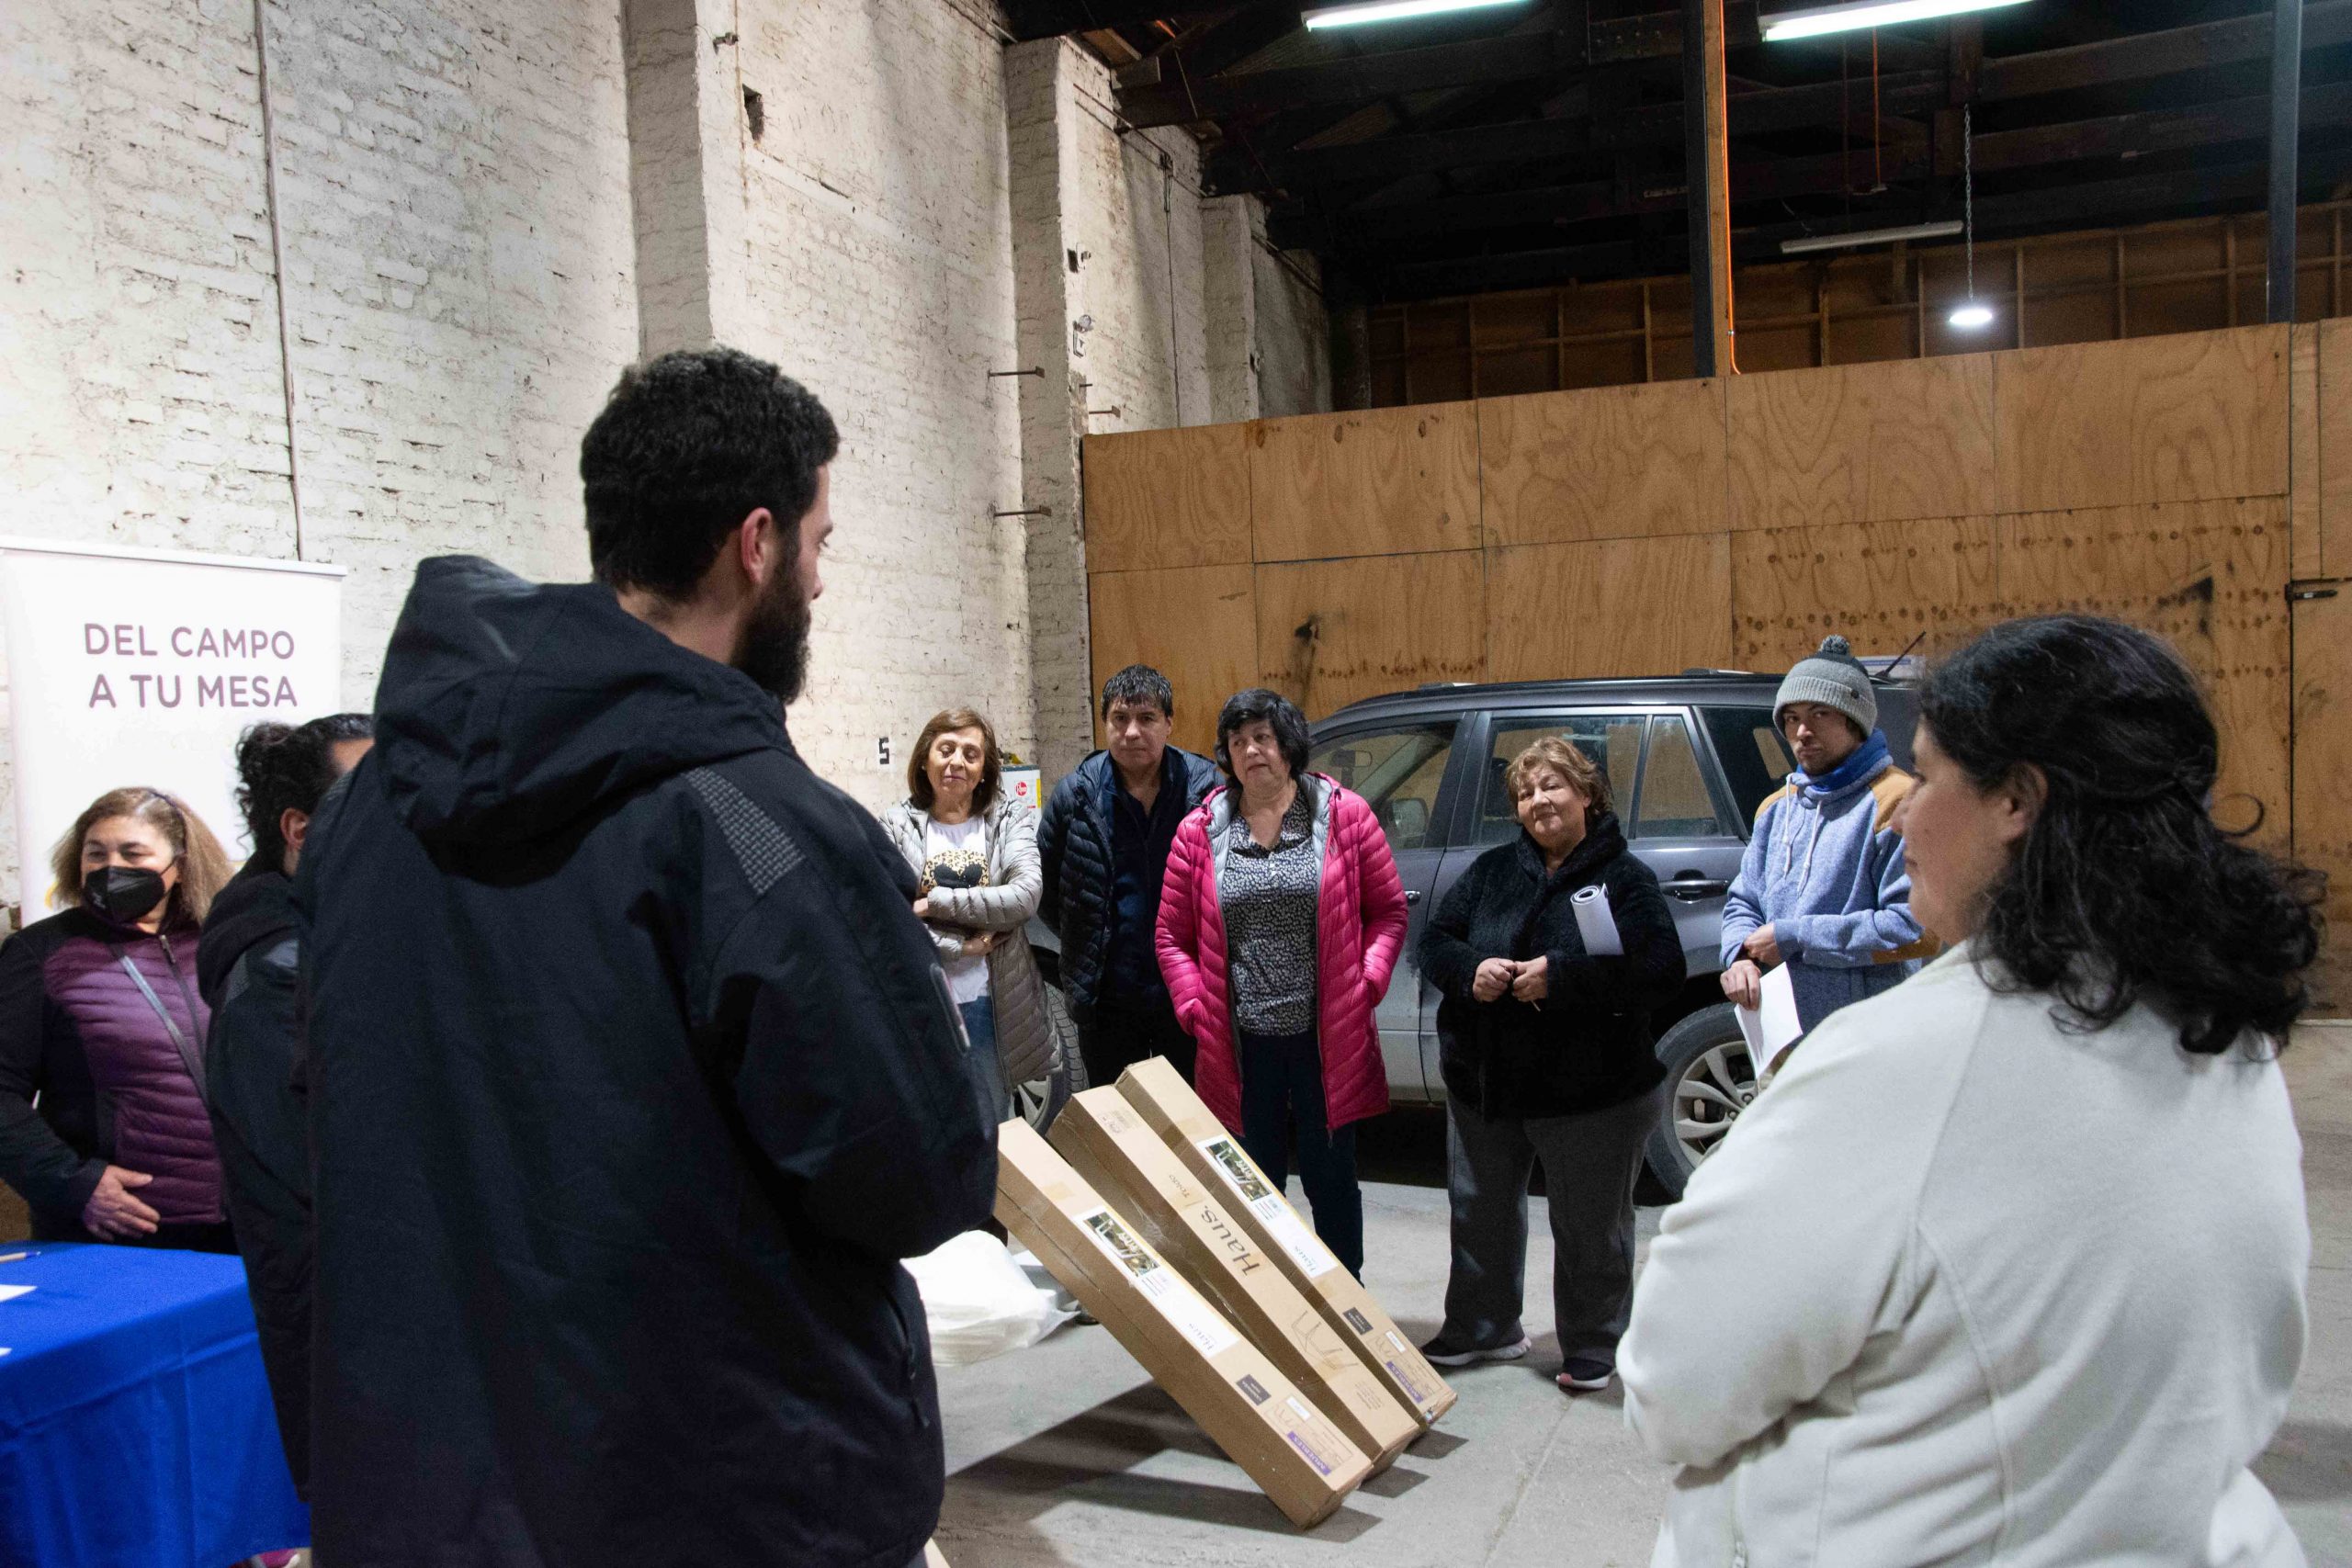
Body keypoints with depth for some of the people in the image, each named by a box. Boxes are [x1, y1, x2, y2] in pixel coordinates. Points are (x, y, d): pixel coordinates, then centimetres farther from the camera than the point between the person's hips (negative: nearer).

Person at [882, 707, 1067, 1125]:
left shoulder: (1011, 819, 2)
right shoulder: (896, 827, -1)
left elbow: (1025, 896, -13)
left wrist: (935, 902, -16)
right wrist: (961, 946, -15)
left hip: (995, 1007, 1)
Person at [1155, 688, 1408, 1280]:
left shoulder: (1344, 815, -1)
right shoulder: (1200, 831, 3)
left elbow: (1389, 911, 3)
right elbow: (1173, 936, 6)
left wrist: (1366, 983, -9)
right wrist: (1196, 1007, -4)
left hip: (1326, 1037, -1)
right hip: (1242, 1043, 1)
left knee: (1331, 1180, 12)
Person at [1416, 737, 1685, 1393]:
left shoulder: (1625, 878, -8)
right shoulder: (1492, 870, 5)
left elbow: (1662, 969, -20)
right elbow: (1435, 940, 5)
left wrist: (1560, 975, -27)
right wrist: (1470, 969, -18)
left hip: (1590, 1090, -4)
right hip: (1484, 1080, 5)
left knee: (1589, 1227, 9)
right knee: (1480, 1212, 18)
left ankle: (1591, 1348, 28)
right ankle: (1480, 1328, 38)